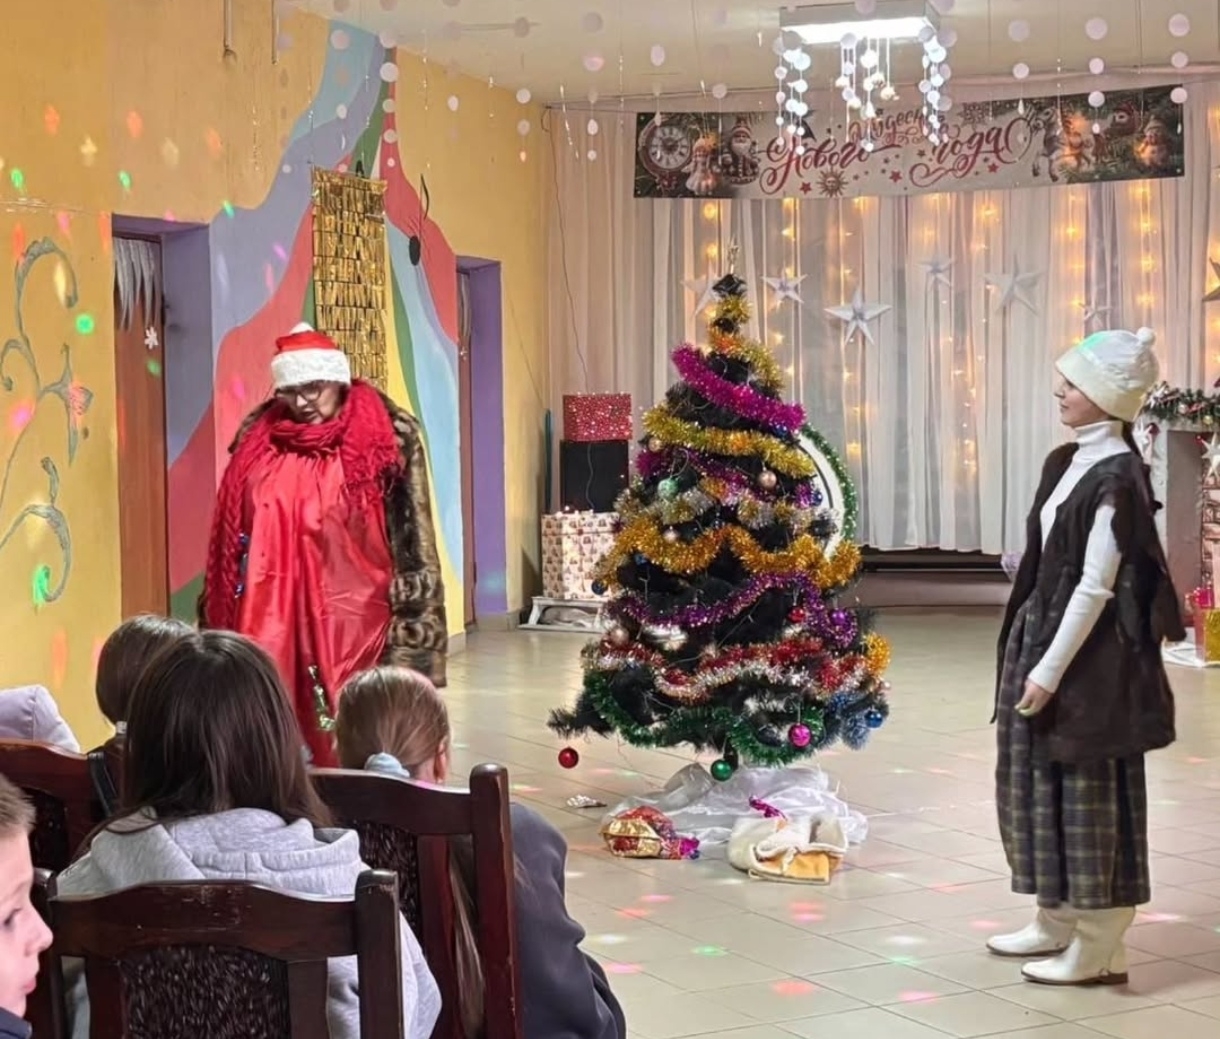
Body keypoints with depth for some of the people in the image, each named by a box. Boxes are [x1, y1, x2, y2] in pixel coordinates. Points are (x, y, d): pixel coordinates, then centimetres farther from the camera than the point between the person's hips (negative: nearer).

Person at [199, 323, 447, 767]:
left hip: (351, 619, -3)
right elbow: (231, 537, 17)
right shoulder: (259, 444, 10)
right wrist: (220, 623, 15)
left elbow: (412, 537, 0)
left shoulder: (382, 441, -1)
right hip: (273, 619, 3)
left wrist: (413, 627, -5)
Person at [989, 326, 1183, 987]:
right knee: (1042, 785, 16)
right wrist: (1032, 655, 15)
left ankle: (1100, 951, 9)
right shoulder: (1066, 462, 10)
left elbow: (1095, 587, -19)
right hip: (1042, 635, 9)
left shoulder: (1116, 479, -17)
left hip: (1088, 658, -9)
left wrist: (1051, 671, -19)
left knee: (1091, 794, -1)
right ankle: (1058, 921, 30)